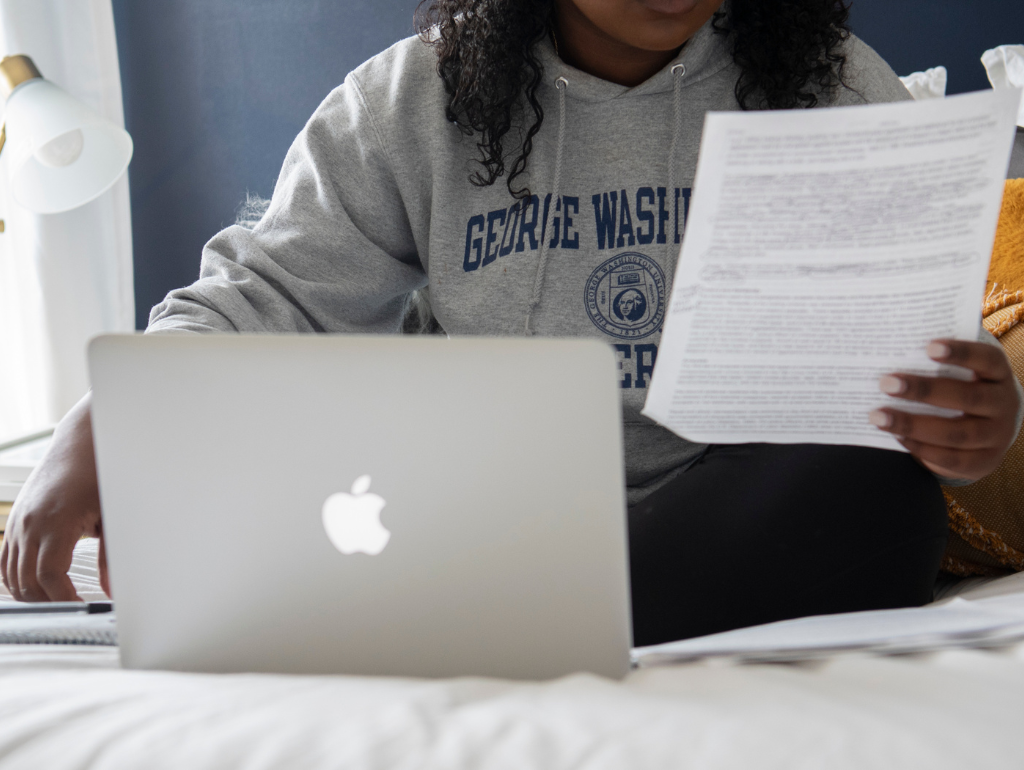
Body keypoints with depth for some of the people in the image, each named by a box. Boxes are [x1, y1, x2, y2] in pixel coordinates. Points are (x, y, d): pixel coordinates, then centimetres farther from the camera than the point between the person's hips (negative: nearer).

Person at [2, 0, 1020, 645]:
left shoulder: (836, 89, 2)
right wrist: (95, 431, -19)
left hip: (749, 519, 1)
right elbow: (270, 295, 0)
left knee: (869, 484, -35)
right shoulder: (414, 104, 4)